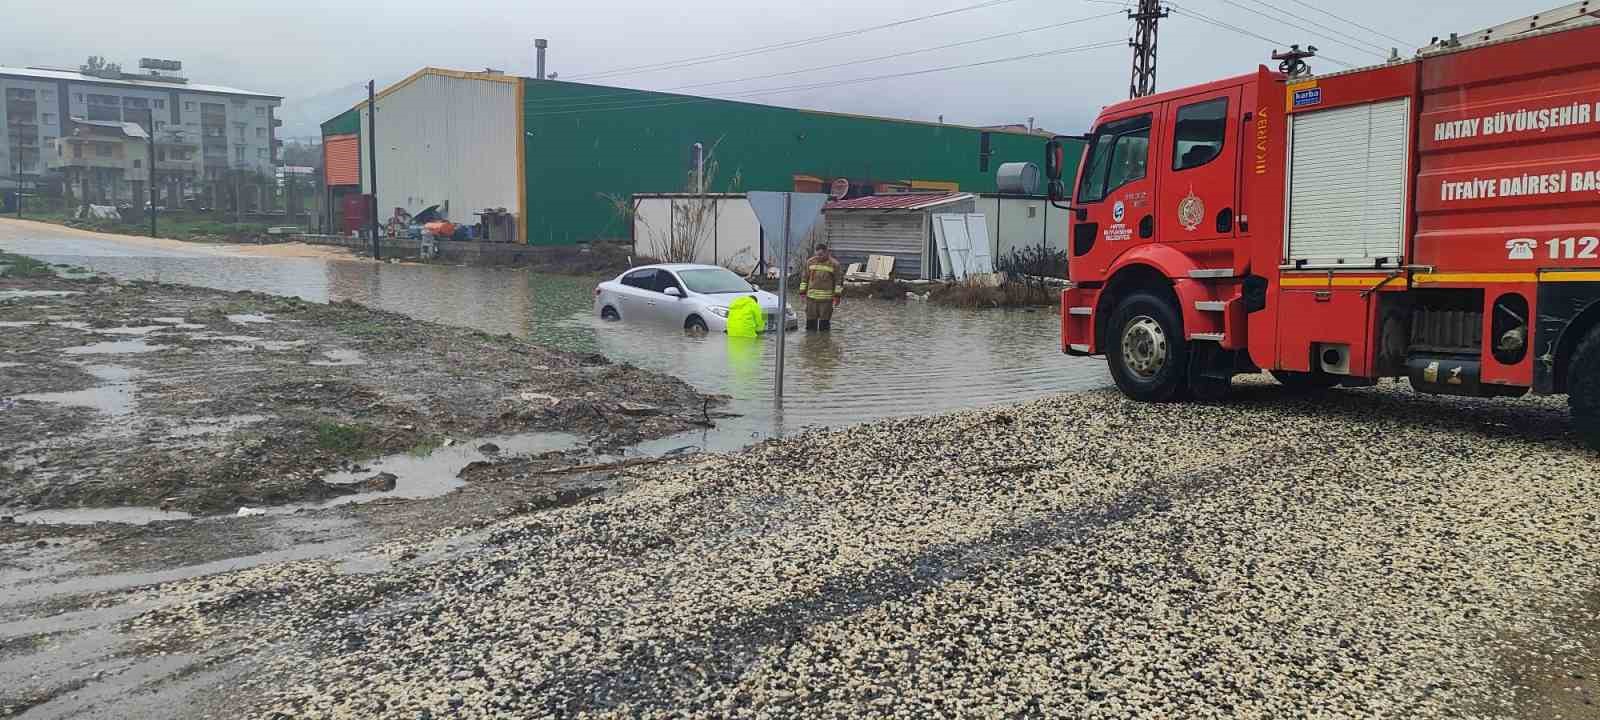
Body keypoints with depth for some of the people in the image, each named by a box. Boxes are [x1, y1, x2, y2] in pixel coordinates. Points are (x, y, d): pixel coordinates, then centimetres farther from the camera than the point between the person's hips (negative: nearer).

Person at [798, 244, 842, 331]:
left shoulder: (834, 264, -3)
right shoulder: (810, 262, 6)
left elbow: (838, 280, 0)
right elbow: (804, 278, 12)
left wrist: (837, 296, -5)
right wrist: (803, 293, 8)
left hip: (826, 298, -3)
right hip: (811, 297, 3)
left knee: (824, 320, 2)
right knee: (811, 320, 5)